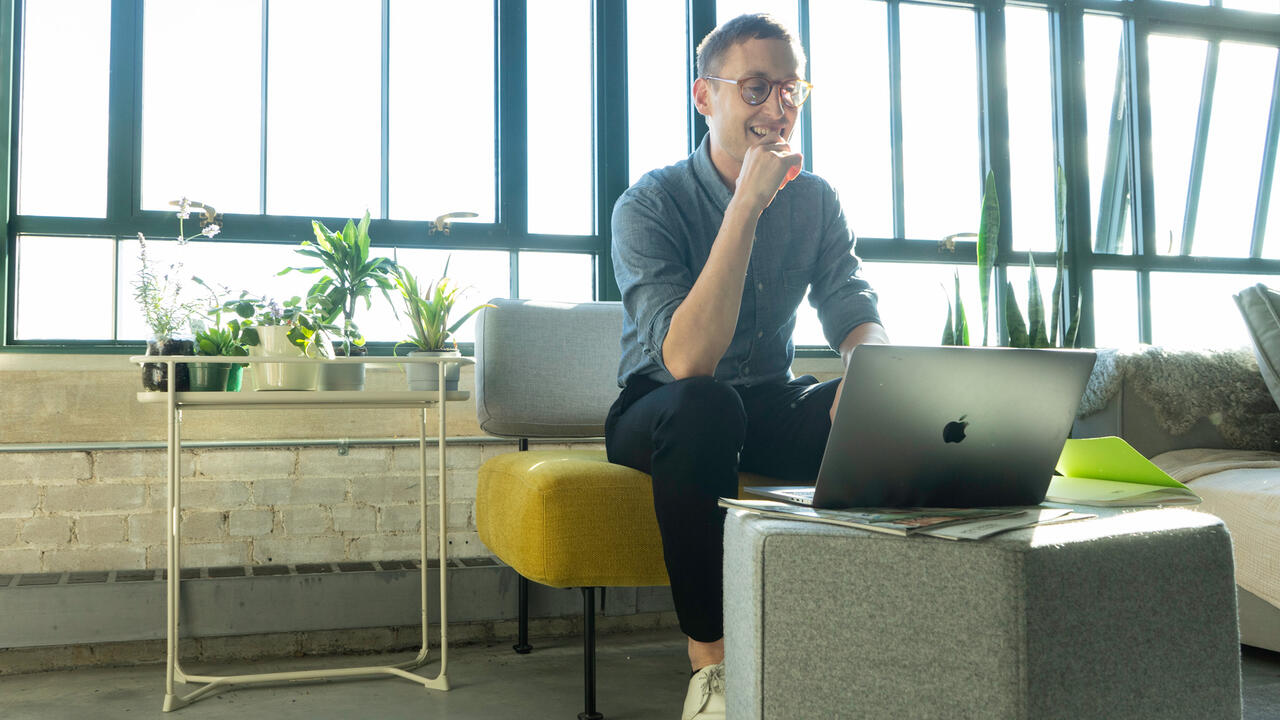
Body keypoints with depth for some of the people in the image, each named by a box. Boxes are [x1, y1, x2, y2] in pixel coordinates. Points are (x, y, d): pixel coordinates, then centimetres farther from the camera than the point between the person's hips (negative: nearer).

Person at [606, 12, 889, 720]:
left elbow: (857, 316, -5)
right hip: (661, 414, -4)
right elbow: (687, 361, -30)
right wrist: (747, 205, -32)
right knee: (704, 407, -38)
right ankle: (710, 661, -25)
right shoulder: (650, 204, -17)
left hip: (769, 406, 5)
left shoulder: (815, 199, 0)